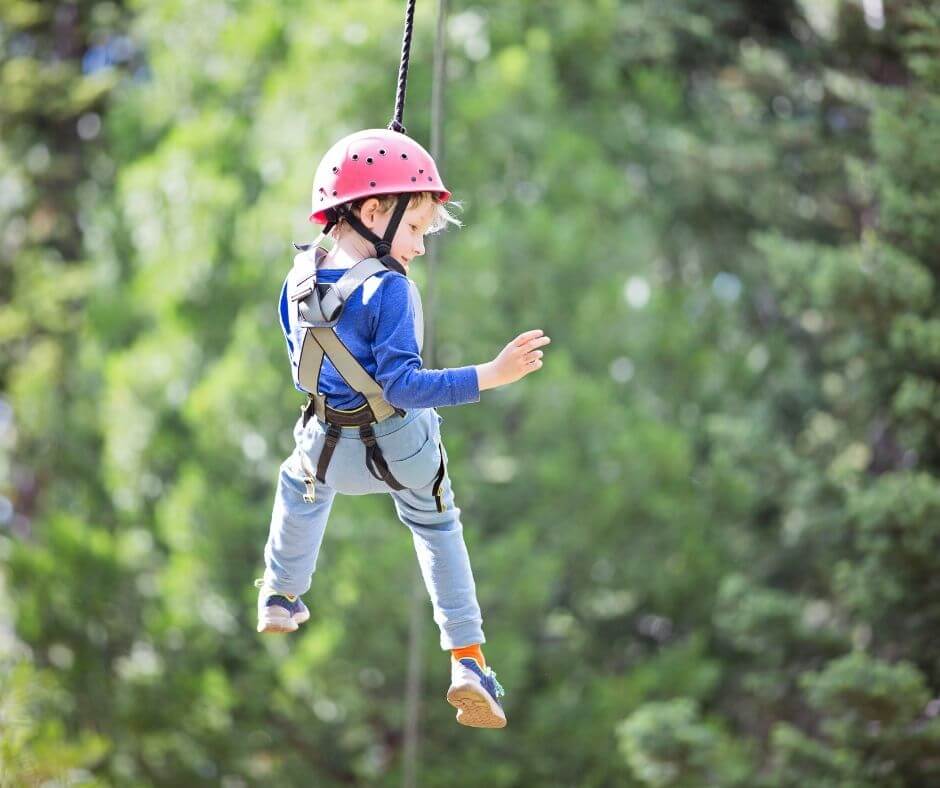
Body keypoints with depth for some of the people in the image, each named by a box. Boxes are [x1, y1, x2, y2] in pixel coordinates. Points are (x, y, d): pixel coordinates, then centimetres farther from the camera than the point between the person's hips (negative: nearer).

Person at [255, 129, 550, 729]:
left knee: (301, 488, 38)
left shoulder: (301, 278, -7)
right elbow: (402, 385, -32)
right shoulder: (390, 291, -27)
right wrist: (489, 376, -35)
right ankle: (468, 659, 15)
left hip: (328, 445, 4)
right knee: (439, 529, 21)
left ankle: (282, 599, 49)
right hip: (401, 447, -4)